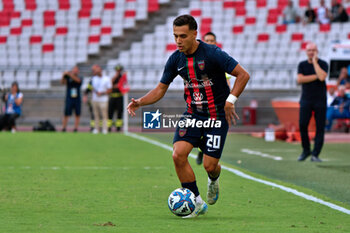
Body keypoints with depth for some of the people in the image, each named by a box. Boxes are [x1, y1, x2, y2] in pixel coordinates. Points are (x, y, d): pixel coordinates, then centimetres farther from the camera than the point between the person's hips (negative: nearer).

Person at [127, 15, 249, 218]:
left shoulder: (212, 54, -17)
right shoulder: (176, 59, -1)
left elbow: (243, 75, -16)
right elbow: (161, 89, 9)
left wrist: (230, 100, -27)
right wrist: (140, 102, -7)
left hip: (217, 116, -4)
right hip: (193, 114, 5)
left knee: (209, 165, -9)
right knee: (178, 154, -17)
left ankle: (214, 179, 33)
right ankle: (198, 203, -3)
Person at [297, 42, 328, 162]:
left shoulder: (323, 64, 1)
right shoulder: (302, 65, 9)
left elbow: (322, 77, -18)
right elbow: (300, 79, -6)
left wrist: (314, 61, -12)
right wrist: (315, 76, -11)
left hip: (320, 100, -2)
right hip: (306, 100, 2)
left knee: (320, 127, -5)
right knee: (302, 125, -6)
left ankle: (315, 154, -1)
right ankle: (306, 150, 12)